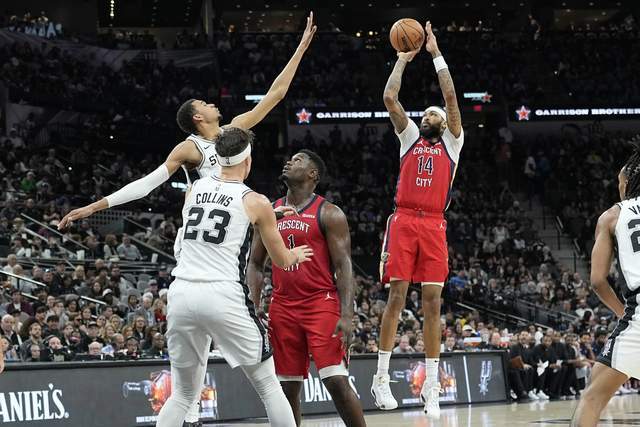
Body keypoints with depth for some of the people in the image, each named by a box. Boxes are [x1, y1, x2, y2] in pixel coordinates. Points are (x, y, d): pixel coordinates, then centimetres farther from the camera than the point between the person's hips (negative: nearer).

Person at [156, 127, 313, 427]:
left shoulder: (195, 189, 14)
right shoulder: (256, 202, 2)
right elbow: (281, 260, 13)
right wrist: (295, 255, 38)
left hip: (181, 293, 5)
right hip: (223, 296, -4)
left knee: (183, 394, 15)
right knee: (269, 387, 9)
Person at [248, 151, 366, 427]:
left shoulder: (329, 215, -3)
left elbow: (344, 267, -8)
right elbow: (255, 264, 15)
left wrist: (346, 315, -19)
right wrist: (254, 307, 1)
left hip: (322, 304, -5)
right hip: (282, 308, 5)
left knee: (336, 382, -15)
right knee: (287, 387, 6)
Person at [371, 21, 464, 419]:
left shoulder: (452, 141, 15)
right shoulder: (410, 136, 18)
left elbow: (451, 96, 4)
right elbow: (390, 98, 8)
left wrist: (436, 54, 7)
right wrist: (403, 59, 15)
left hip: (434, 225, 0)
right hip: (404, 221, 0)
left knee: (432, 301, -2)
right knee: (397, 296, -4)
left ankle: (432, 385, 0)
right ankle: (382, 376, -1)